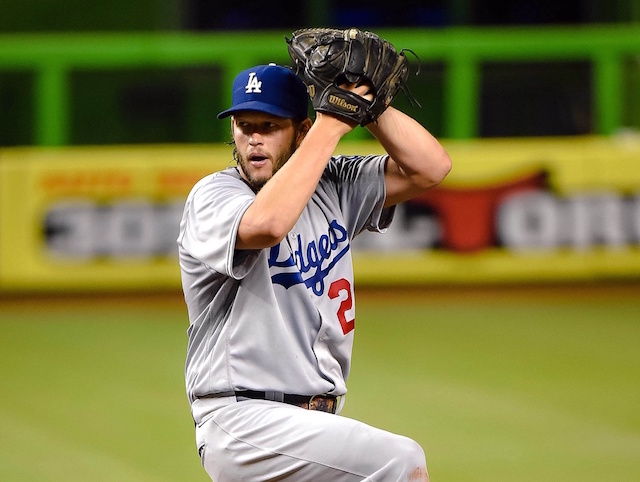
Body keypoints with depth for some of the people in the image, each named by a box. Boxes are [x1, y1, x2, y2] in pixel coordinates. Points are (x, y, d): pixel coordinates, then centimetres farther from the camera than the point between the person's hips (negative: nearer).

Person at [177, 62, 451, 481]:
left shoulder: (332, 186, 13)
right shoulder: (213, 195, -5)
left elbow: (430, 168, 5)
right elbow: (267, 223, -29)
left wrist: (365, 100, -5)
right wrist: (331, 124, -22)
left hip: (315, 424, 8)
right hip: (243, 422, -8)